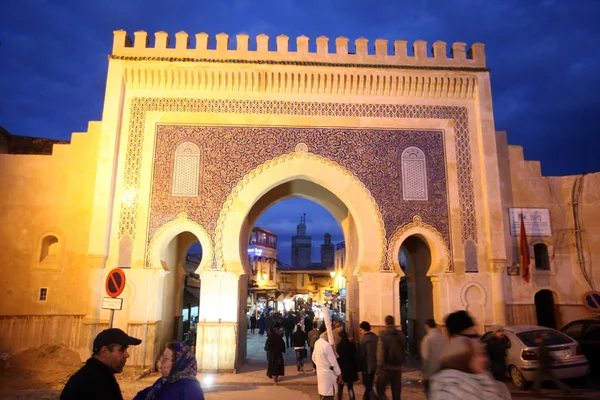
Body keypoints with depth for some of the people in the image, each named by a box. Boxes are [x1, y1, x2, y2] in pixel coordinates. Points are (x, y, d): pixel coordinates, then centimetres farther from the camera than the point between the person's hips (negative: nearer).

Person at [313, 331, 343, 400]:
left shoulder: (317, 343, 3)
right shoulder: (326, 345, -24)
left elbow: (314, 357, 15)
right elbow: (333, 362, -19)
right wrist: (339, 374, -8)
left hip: (320, 372, 9)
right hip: (328, 374, -9)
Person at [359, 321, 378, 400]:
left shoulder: (364, 339, -18)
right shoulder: (376, 337, 2)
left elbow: (361, 354, -15)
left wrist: (359, 366, -4)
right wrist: (377, 364, 16)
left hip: (367, 366, -7)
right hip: (374, 366, 7)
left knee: (368, 387, 0)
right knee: (369, 385, 19)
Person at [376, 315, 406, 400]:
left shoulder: (383, 335, -12)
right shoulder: (401, 334, 1)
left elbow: (380, 354, -16)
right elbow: (404, 351, 2)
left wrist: (378, 371, -14)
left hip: (386, 368, -4)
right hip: (398, 368, 4)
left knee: (380, 390, 12)